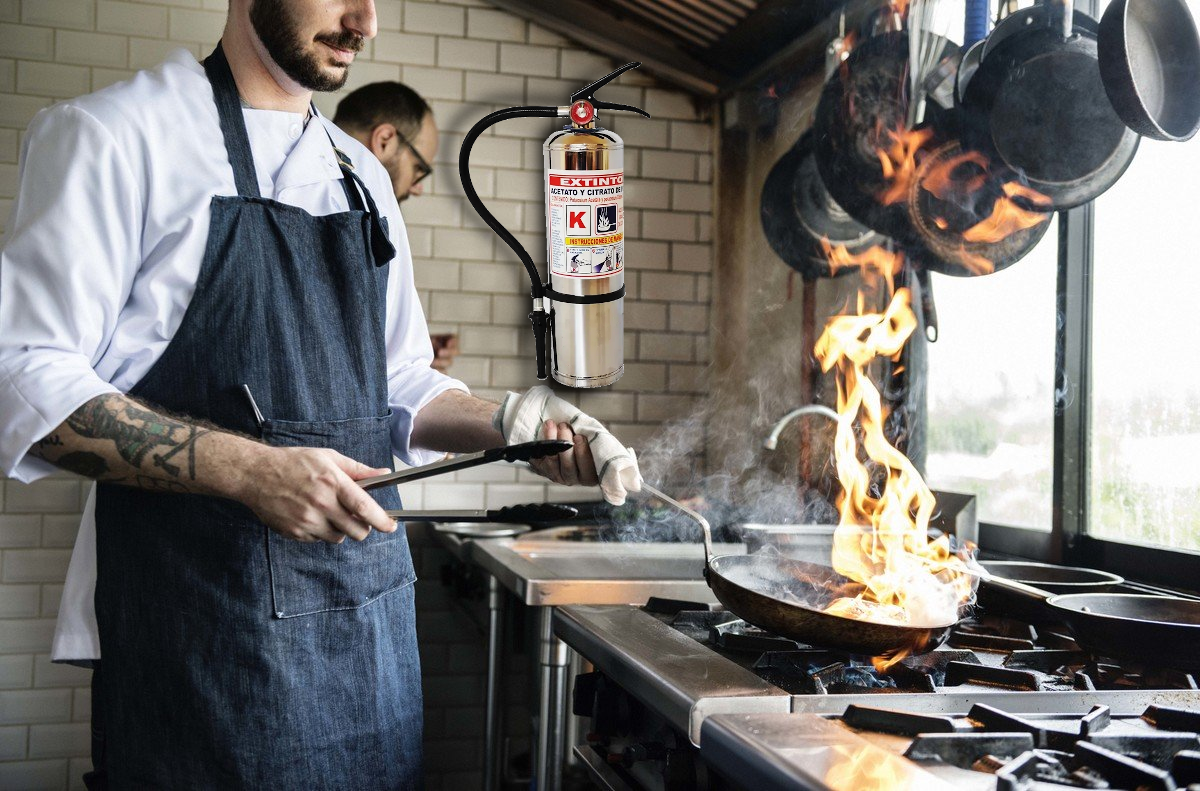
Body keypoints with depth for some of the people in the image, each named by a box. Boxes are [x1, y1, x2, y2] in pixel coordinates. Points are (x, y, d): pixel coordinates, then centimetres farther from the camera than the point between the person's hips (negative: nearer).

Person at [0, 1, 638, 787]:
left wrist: (509, 421, 0)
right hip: (207, 611, -6)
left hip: (370, 603, 6)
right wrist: (249, 469, -22)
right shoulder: (117, 132, -4)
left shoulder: (364, 176, 15)